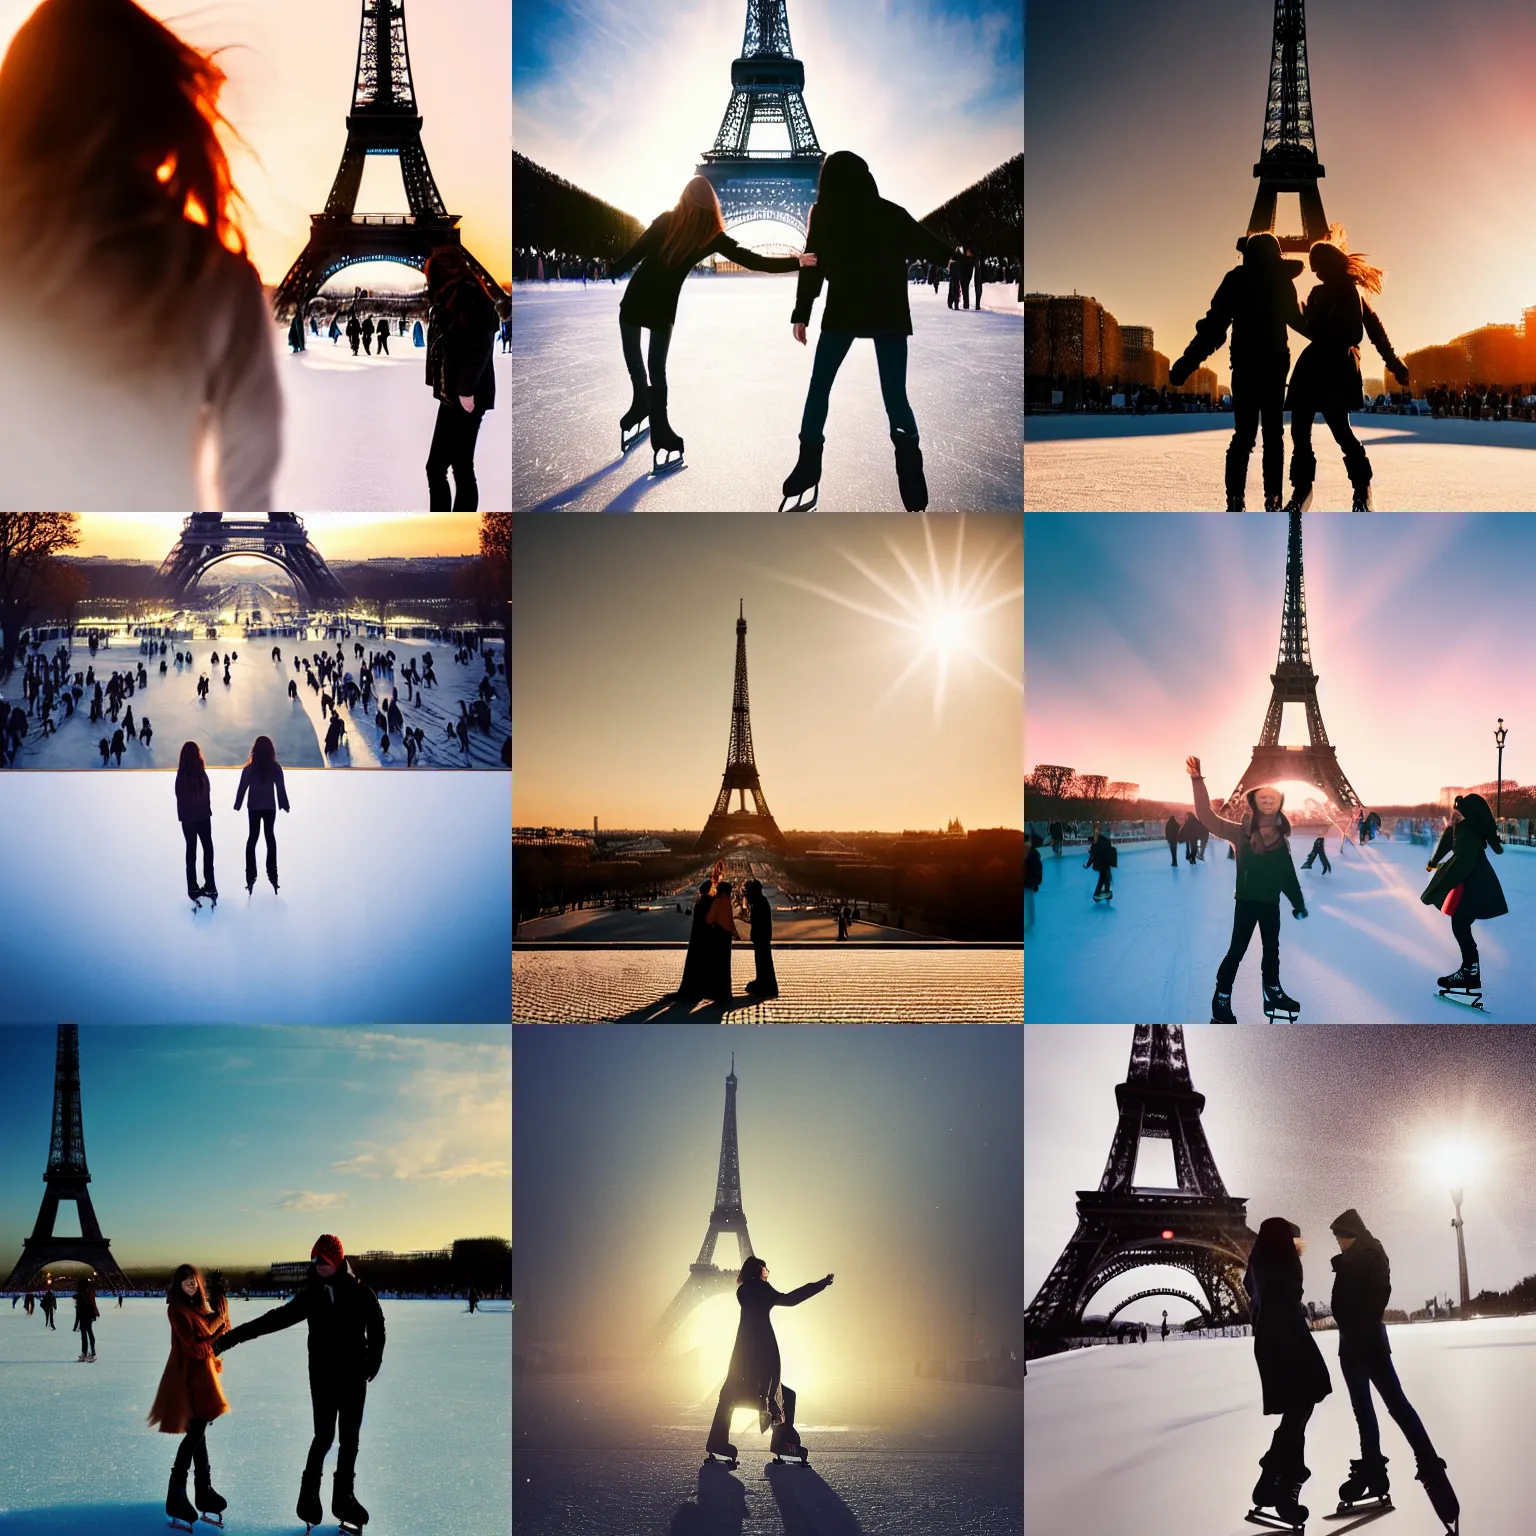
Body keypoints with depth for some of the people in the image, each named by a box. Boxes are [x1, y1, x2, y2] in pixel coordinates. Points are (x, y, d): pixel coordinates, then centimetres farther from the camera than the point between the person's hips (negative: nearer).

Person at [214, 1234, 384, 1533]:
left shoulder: (360, 1294, -6)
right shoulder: (310, 1296, -2)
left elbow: (376, 1330, 0)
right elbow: (273, 1320, -4)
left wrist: (372, 1363, -12)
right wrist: (230, 1338, -9)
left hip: (354, 1377, 1)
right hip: (323, 1377, -1)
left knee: (350, 1439, 7)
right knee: (324, 1437, -4)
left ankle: (343, 1497, 20)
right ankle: (309, 1495, 10)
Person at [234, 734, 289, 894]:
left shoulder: (250, 768, -8)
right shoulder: (275, 767, -7)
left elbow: (242, 788, -6)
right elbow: (281, 788, -6)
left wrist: (237, 805, 3)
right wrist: (284, 804, 4)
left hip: (254, 807, 0)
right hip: (270, 807, 0)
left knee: (252, 838, 6)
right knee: (270, 837, 11)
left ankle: (251, 876, -2)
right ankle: (272, 875, 7)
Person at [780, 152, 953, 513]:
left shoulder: (824, 214, 3)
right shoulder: (891, 214, 5)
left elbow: (813, 265, 0)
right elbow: (933, 246, 8)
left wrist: (801, 314, 3)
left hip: (842, 311, -1)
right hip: (889, 313, 1)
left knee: (819, 387, 14)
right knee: (895, 396, 1)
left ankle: (808, 468, 11)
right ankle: (914, 495, -6)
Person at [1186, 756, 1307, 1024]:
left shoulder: (1281, 836, 3)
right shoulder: (1241, 832, -10)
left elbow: (1288, 872, 11)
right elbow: (1206, 816, -20)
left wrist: (1298, 902, 14)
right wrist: (1197, 781, -32)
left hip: (1271, 901, 5)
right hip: (1246, 899, -5)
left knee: (1272, 948, 18)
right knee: (1237, 949, -5)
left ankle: (1273, 993, 34)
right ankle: (1221, 1002, 1)